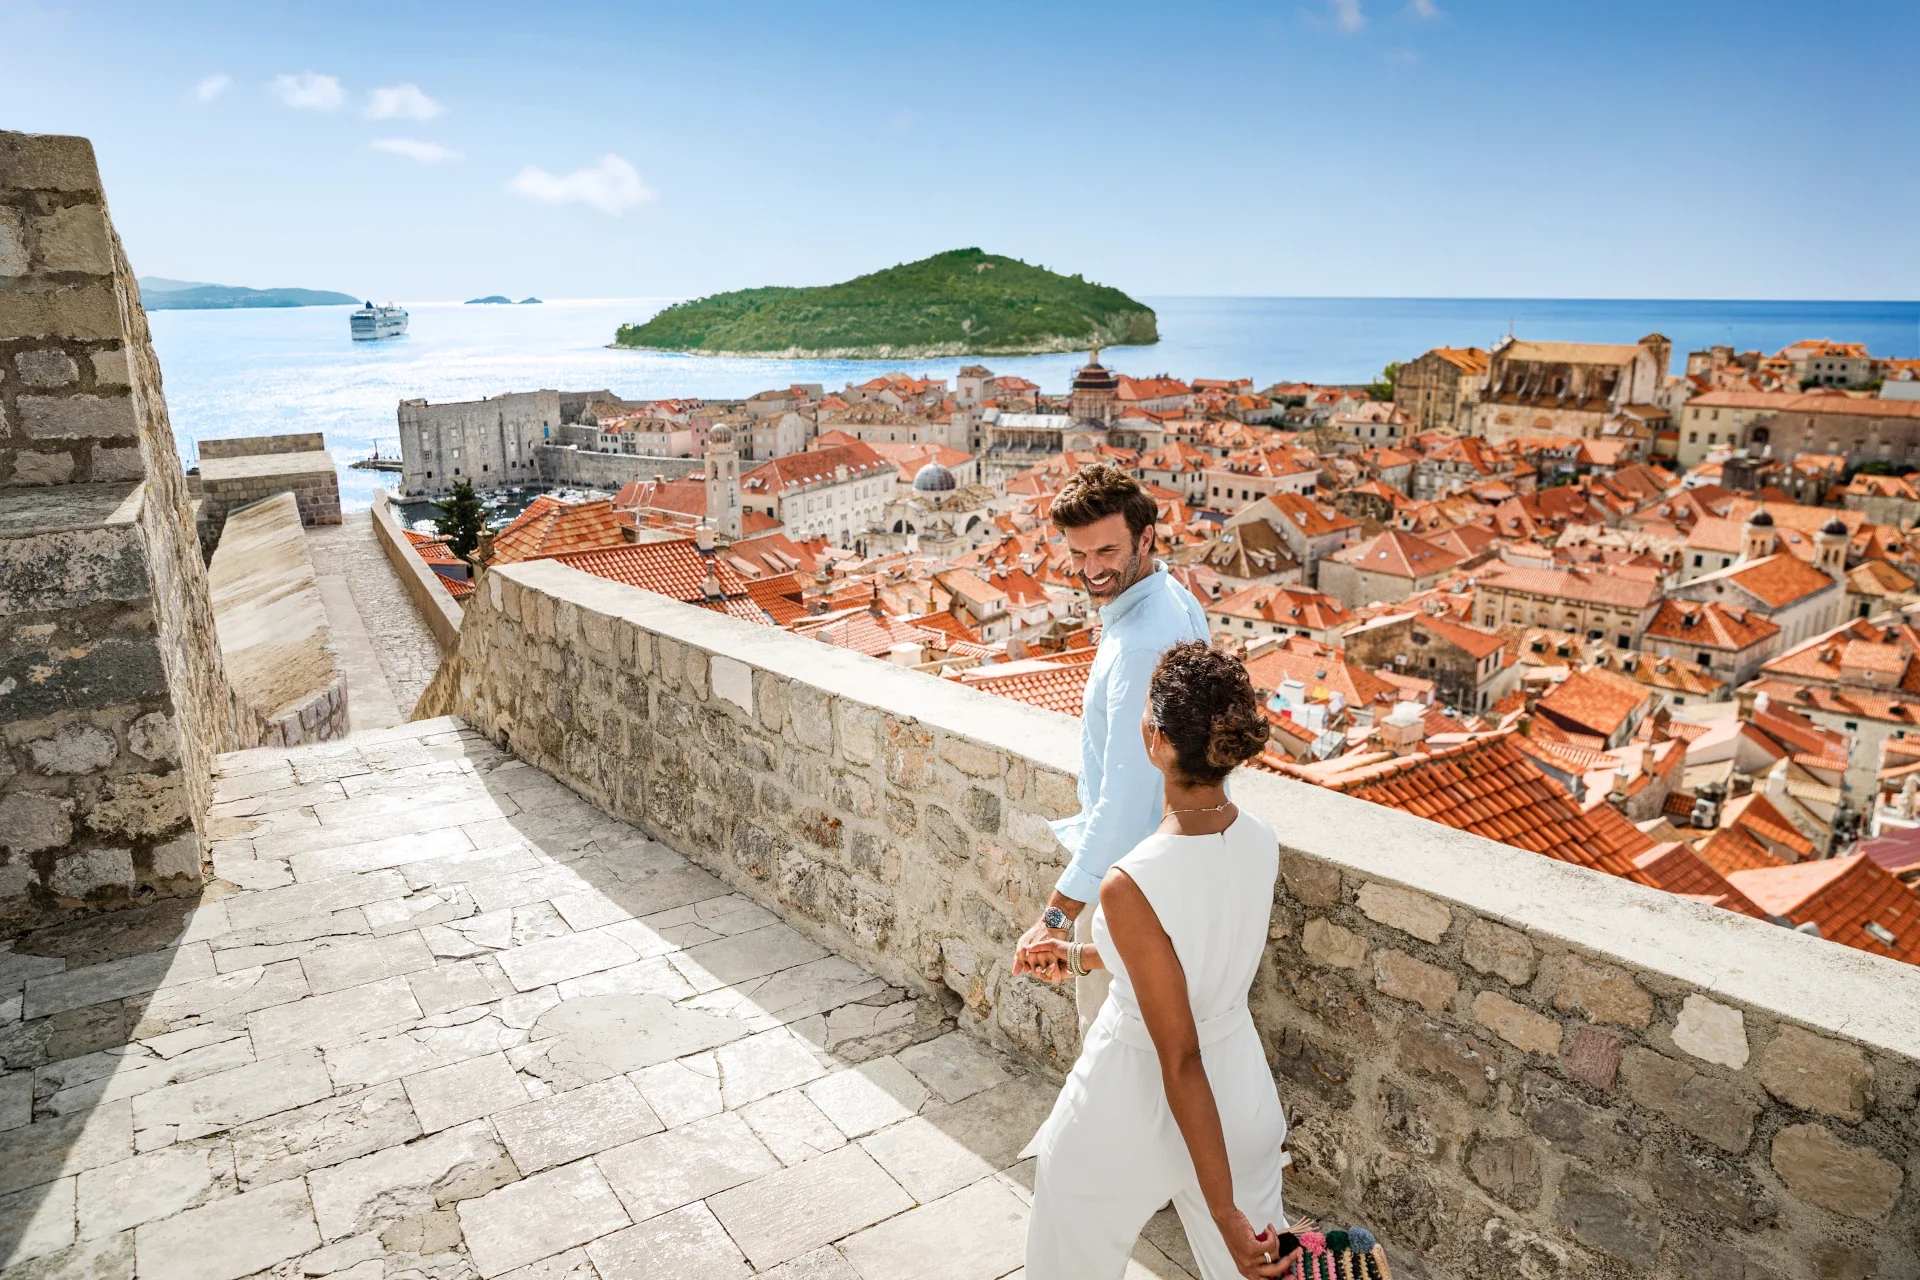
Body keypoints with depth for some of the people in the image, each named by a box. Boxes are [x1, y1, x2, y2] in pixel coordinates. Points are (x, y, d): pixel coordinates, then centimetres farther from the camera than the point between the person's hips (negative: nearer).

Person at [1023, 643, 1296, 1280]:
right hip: (1240, 1086, 5)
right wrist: (1082, 955, 18)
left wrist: (1226, 1213, -18)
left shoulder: (1132, 887, -33)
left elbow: (1181, 1062, -28)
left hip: (1136, 1103, -5)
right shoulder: (1261, 844, -12)